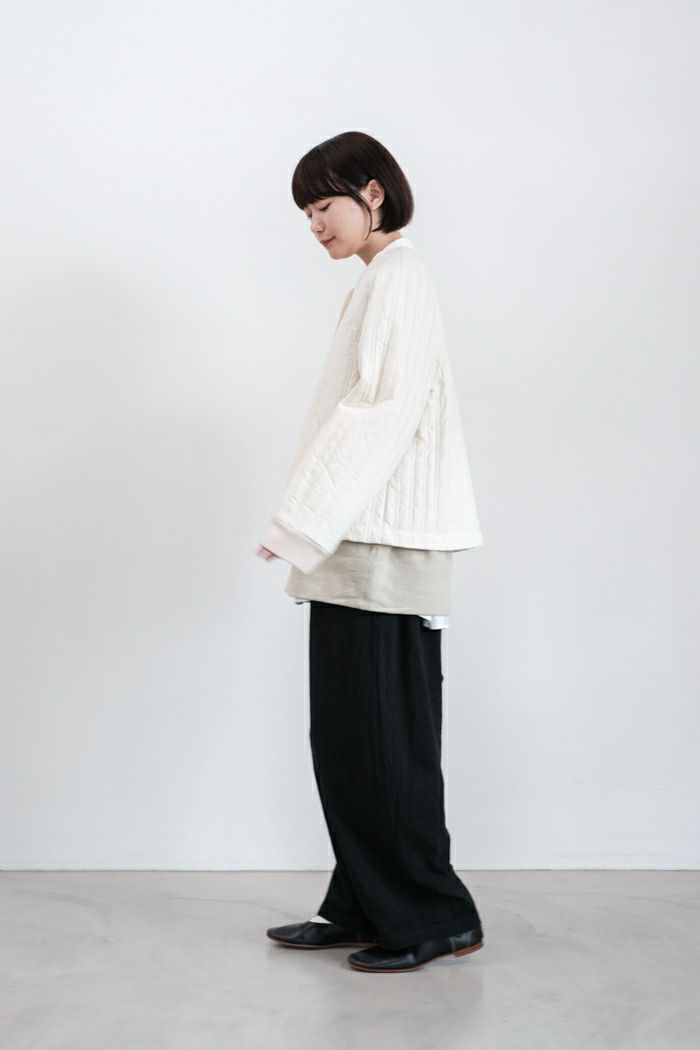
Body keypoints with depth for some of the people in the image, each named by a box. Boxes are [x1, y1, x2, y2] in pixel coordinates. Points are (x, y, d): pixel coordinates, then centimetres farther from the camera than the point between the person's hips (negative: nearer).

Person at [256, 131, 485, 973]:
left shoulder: (398, 279, -8)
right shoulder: (377, 285, 21)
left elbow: (384, 414, -19)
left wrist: (305, 524, -20)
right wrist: (310, 534, 16)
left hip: (383, 554, -10)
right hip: (354, 553, 10)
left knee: (386, 738, -5)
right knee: (343, 737, 11)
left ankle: (436, 918, 5)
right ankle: (362, 907, 19)